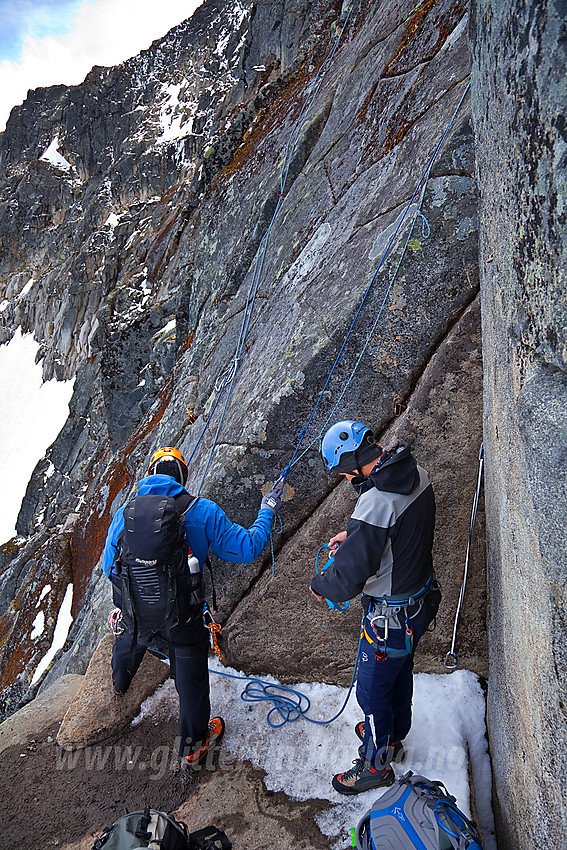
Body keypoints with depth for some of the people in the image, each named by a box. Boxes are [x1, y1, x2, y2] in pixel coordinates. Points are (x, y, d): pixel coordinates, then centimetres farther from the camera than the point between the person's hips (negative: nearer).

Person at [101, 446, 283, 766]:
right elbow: (247, 548, -11)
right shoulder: (203, 512, -14)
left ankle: (120, 682, 70)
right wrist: (266, 512, 6)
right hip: (183, 620, -3)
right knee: (191, 679, 21)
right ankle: (194, 744, 42)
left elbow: (109, 568, 5)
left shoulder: (125, 512, -6)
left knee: (129, 641, 38)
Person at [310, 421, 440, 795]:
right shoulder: (417, 474, -9)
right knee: (400, 671, 30)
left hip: (391, 616, -8)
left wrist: (318, 585, -11)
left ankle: (376, 765, 39)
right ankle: (393, 735, 55)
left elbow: (348, 579, -31)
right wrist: (354, 535, 8)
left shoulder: (377, 501, -36)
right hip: (423, 599, 9)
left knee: (373, 690, 15)